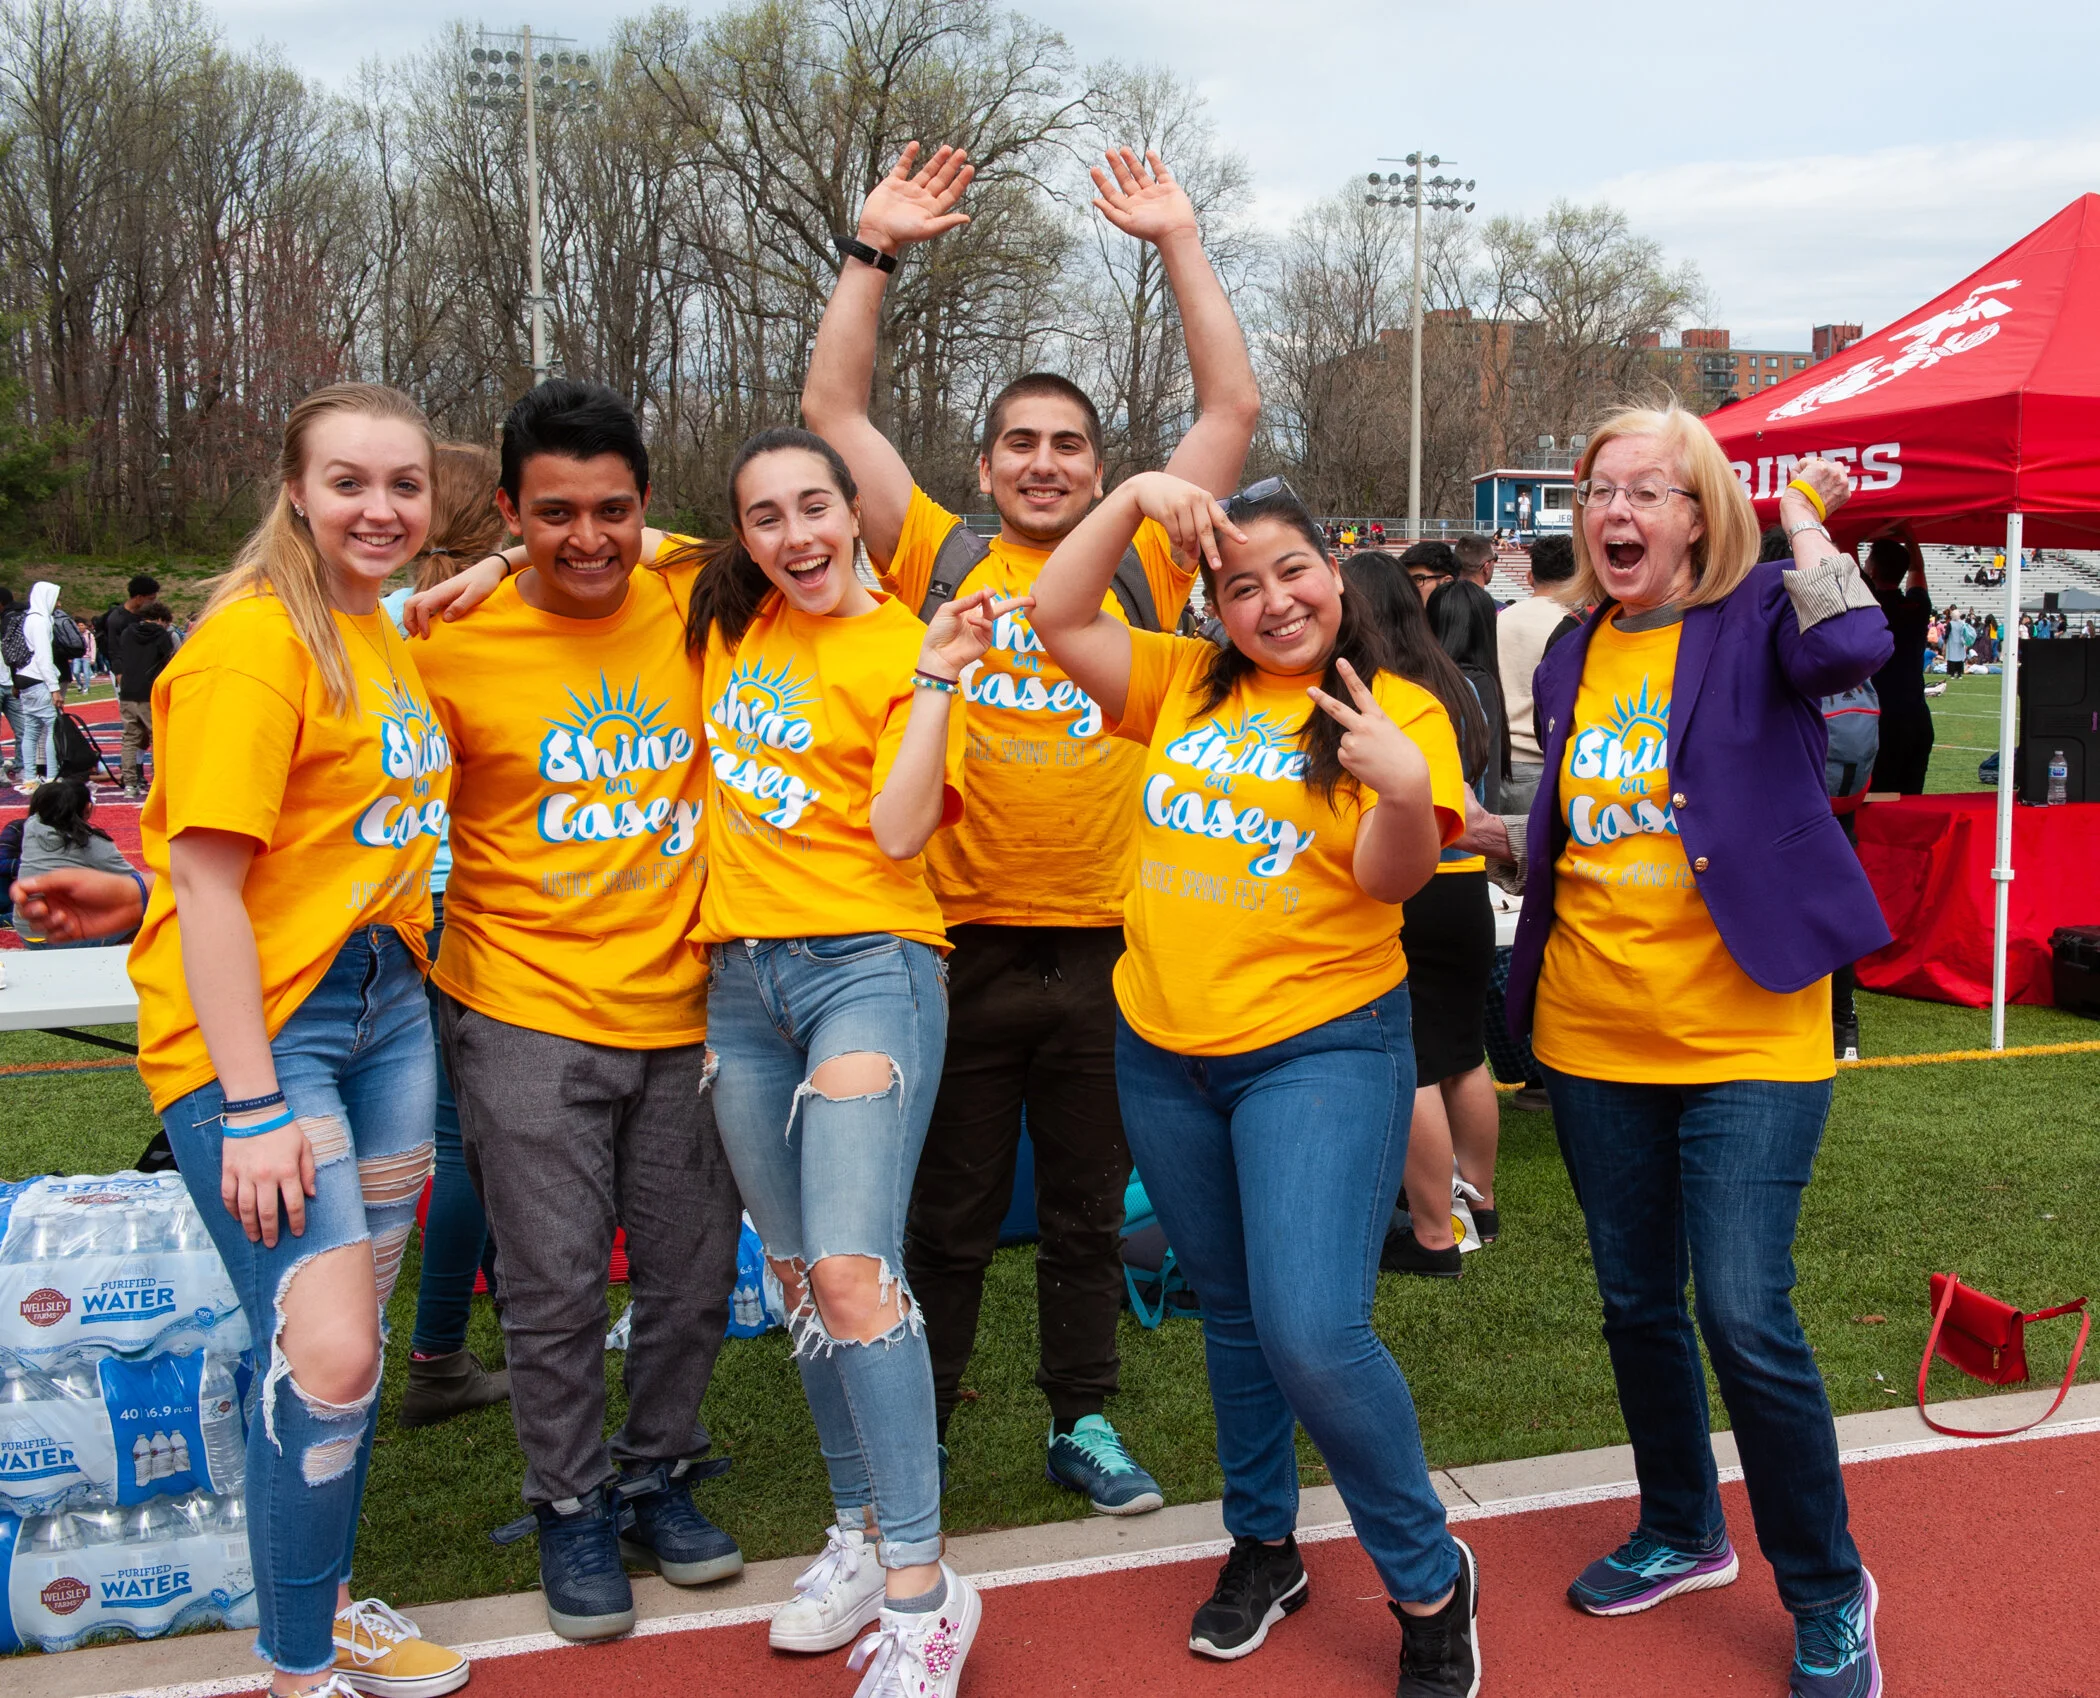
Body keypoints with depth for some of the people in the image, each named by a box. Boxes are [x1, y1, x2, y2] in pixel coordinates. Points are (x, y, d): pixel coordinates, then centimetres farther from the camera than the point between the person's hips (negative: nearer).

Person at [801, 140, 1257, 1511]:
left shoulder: (1142, 566, 5)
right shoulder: (941, 561, 4)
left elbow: (1236, 406, 3)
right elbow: (833, 409, 1)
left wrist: (1179, 241, 2)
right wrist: (878, 250, -2)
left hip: (1105, 939, 1)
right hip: (960, 940, -1)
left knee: (1089, 1208, 15)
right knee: (949, 1214, 11)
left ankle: (1085, 1423, 31)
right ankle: (915, 1434, 25)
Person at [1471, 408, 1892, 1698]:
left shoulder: (1757, 620, -6)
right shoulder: (1573, 656, 9)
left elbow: (1854, 649, -30)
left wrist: (1806, 517, -16)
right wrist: (1482, 830, 3)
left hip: (1744, 1039, -5)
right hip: (1596, 1037, 6)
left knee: (1746, 1317, -8)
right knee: (1637, 1303, 15)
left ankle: (1829, 1592, 15)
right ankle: (1682, 1530, 38)